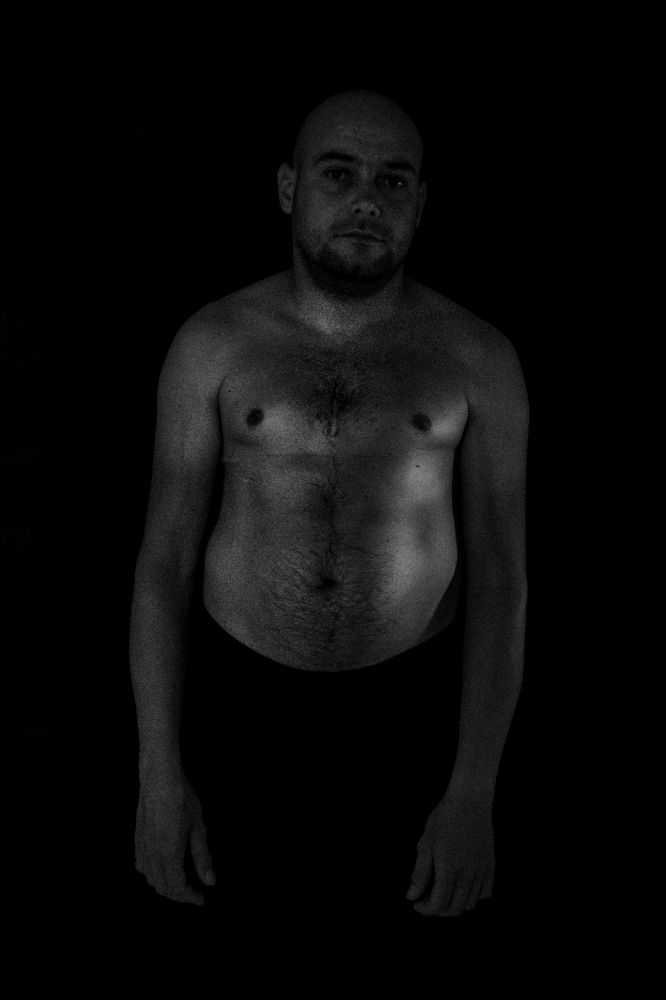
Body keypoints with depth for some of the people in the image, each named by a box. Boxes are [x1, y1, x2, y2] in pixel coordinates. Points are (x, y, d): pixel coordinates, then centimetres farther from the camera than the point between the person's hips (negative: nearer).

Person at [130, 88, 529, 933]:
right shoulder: (213, 345, -4)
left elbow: (499, 579, -5)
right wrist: (158, 769, -7)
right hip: (248, 702, 1)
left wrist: (474, 790, -11)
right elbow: (165, 561, -2)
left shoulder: (476, 359, -5)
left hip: (411, 708, 0)